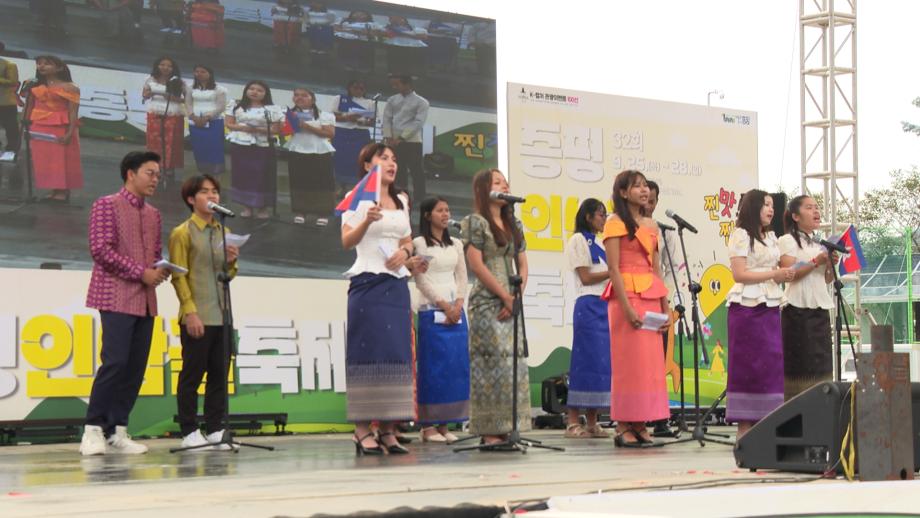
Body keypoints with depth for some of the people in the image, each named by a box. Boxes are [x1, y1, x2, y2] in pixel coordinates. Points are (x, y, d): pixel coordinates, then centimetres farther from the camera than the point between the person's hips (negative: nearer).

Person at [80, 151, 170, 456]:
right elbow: (101, 249, -12)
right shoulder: (107, 205, -2)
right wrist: (141, 273, -14)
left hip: (145, 300, 7)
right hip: (116, 297, -7)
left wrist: (161, 271, 0)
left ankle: (117, 431, 6)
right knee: (115, 361, -15)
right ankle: (93, 430, -7)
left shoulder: (153, 215, 18)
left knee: (136, 366, 2)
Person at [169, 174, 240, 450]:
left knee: (220, 374, 6)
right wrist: (190, 312, -16)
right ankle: (190, 432, 4)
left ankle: (214, 429, 11)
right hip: (196, 317, -6)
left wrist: (231, 263, 0)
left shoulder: (224, 232, 15)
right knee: (192, 374, -1)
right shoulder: (182, 233, -2)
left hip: (222, 315, 6)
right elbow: (179, 276, -8)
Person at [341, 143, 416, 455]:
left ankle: (388, 430, 5)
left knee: (396, 353, 2)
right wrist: (367, 221, -24)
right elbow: (346, 242, -8)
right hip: (368, 281, -6)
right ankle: (363, 431, -8)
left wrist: (405, 252, 0)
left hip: (397, 283, 6)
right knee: (368, 351, -9)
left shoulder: (402, 201, 18)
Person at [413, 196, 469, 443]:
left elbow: (462, 277, 12)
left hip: (456, 311, 6)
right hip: (432, 311, -6)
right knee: (434, 367, -7)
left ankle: (444, 424, 5)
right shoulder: (419, 244, -1)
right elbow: (421, 280, -7)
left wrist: (458, 305, -4)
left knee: (457, 367, 1)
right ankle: (428, 425, -4)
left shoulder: (456, 245, 16)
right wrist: (444, 306, -12)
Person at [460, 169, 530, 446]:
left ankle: (507, 429, 5)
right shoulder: (476, 222, -3)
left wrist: (516, 297, -2)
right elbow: (476, 264, -10)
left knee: (515, 365, 3)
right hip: (486, 303, -7)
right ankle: (491, 432, -10)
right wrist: (505, 296, -11)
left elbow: (522, 265, 15)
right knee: (494, 363, -11)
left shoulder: (515, 225, 17)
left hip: (511, 302, 7)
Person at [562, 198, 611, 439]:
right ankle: (573, 422, -8)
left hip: (606, 305, 8)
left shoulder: (599, 243, 20)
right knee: (586, 362, -10)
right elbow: (586, 277, -9)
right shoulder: (578, 240, -1)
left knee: (602, 362, 4)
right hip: (589, 306, -8)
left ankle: (592, 422, 6)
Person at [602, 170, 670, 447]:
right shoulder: (616, 223, -2)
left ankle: (640, 424, 7)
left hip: (651, 297, 6)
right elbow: (613, 268, -10)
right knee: (629, 361, -7)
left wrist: (666, 307, 11)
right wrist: (627, 307, -17)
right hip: (627, 295, -6)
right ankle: (624, 427, -4)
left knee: (651, 360, 3)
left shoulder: (651, 225, 17)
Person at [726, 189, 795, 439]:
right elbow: (739, 274, -13)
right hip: (747, 306, -7)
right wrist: (774, 274, -15)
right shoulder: (741, 235, -4)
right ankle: (744, 427, -3)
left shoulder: (771, 237, 19)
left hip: (771, 306, 7)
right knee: (748, 365, -6)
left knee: (771, 363, 2)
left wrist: (785, 275, 0)